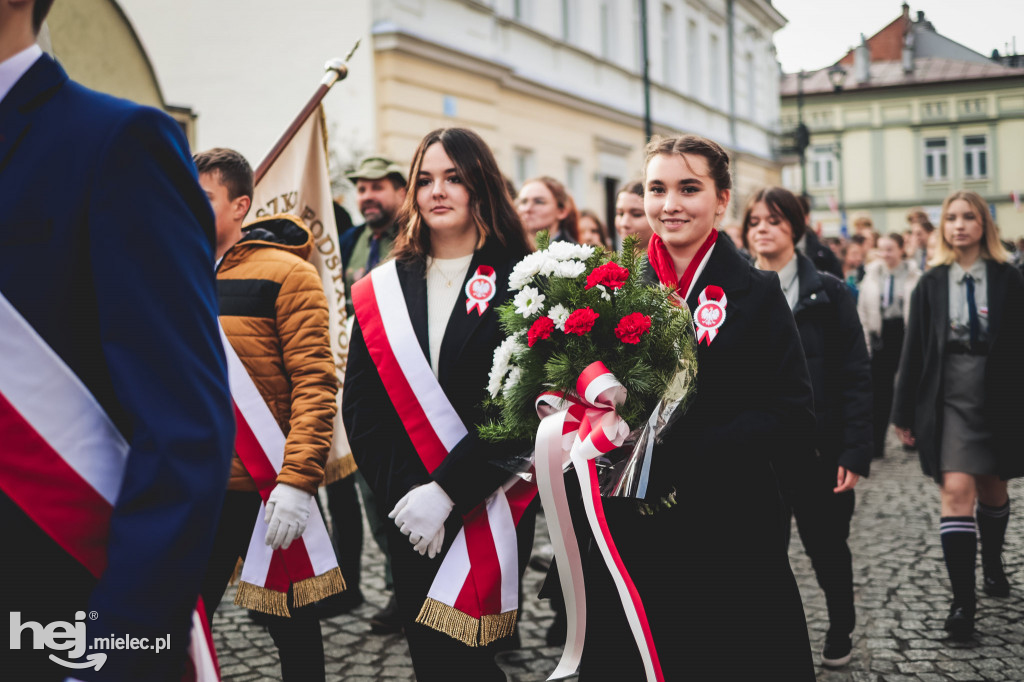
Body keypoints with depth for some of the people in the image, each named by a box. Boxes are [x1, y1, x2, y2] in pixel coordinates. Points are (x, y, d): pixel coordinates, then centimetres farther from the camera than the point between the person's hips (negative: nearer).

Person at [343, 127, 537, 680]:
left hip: (490, 509, -3)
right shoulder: (381, 290, 7)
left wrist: (446, 490, -17)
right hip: (409, 519, 3)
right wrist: (401, 494, -8)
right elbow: (360, 408, 4)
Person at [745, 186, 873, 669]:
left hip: (819, 447, -1)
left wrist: (855, 452, -12)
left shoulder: (828, 293, -3)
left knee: (827, 546, 13)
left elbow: (857, 375, -6)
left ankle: (840, 631, 36)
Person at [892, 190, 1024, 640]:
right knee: (956, 491, -12)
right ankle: (963, 599, -8)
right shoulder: (931, 284, 3)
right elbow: (914, 350, 3)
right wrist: (904, 412, 2)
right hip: (948, 398, -1)